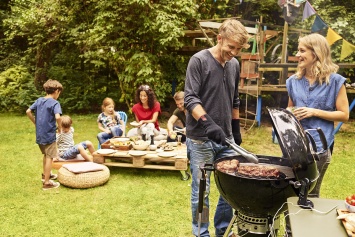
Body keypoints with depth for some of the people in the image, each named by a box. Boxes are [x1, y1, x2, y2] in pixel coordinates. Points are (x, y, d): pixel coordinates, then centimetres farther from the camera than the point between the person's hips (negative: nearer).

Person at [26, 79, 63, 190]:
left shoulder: (39, 100, 6)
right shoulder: (55, 103, -15)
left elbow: (28, 112, 6)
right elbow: (57, 117, -29)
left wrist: (35, 123, 14)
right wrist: (60, 127, -12)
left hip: (39, 134, 7)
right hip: (49, 134, -7)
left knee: (46, 155, 25)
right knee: (49, 157, 1)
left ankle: (45, 174, 41)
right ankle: (47, 182, 5)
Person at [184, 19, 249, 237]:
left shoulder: (235, 64, 10)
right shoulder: (199, 61, -8)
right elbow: (190, 99, -15)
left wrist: (236, 129, 19)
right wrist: (209, 123, -27)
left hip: (226, 139, 6)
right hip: (201, 139, -5)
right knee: (201, 191, 3)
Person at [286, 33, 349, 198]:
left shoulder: (334, 81, -6)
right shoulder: (294, 80, 6)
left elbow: (344, 115, -6)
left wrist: (315, 112, -17)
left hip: (319, 146, -4)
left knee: (310, 194, 11)